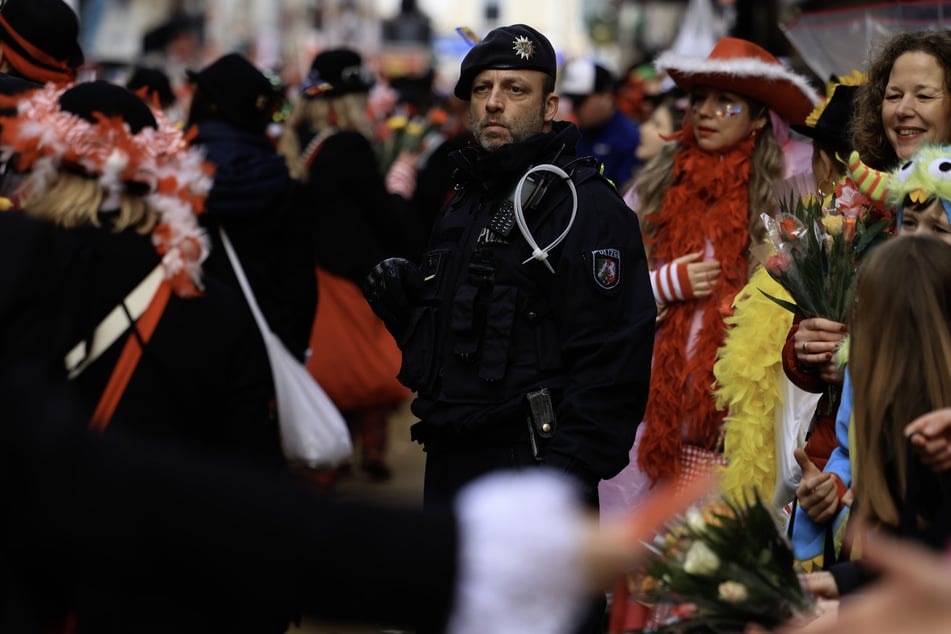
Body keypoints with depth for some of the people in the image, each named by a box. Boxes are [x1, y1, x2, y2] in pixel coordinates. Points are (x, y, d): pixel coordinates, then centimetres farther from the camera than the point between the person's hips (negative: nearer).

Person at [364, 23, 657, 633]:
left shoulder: (588, 208, -10)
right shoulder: (462, 206, 17)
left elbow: (613, 359, -18)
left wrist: (564, 476, -23)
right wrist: (404, 301, 4)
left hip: (534, 469, -8)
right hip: (450, 469, 9)